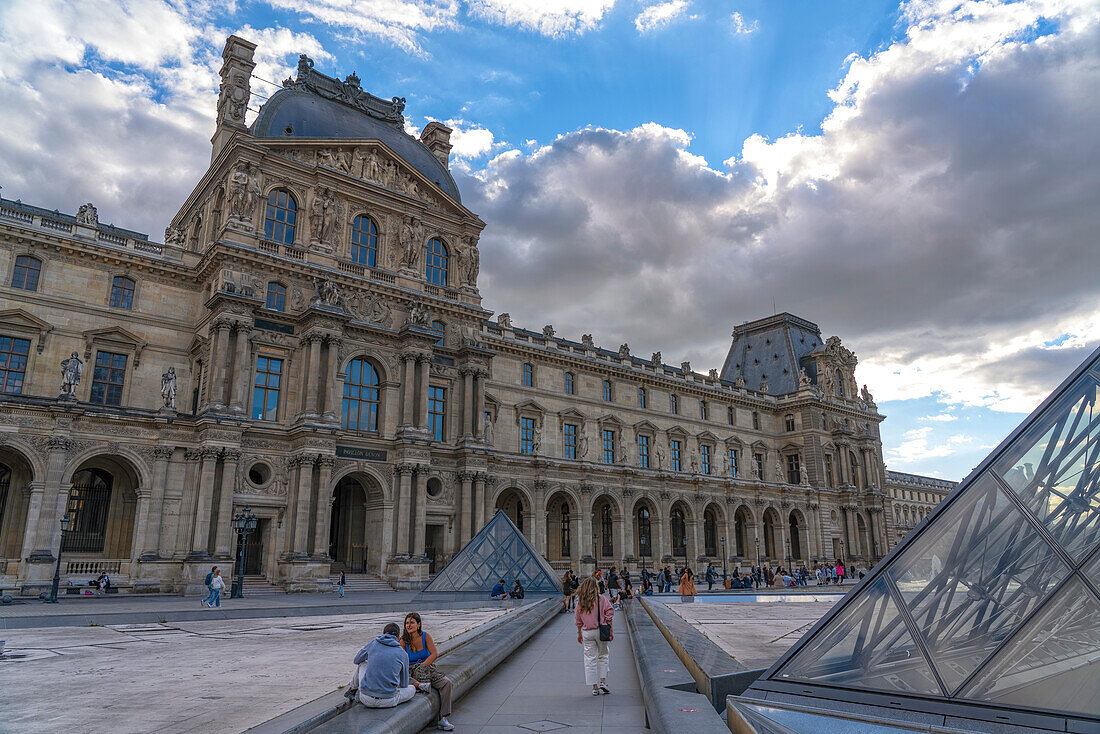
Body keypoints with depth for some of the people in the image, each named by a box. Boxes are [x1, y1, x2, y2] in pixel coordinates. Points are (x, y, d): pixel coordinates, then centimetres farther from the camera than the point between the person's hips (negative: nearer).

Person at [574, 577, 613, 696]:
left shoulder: (580, 602, 2)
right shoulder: (601, 599, -6)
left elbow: (578, 620, 7)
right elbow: (609, 615, -7)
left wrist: (579, 634, 18)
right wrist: (611, 631, 2)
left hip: (586, 632, 2)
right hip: (600, 631, -2)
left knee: (590, 659, 7)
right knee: (603, 656, 17)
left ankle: (594, 687, 7)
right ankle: (602, 681, 10)